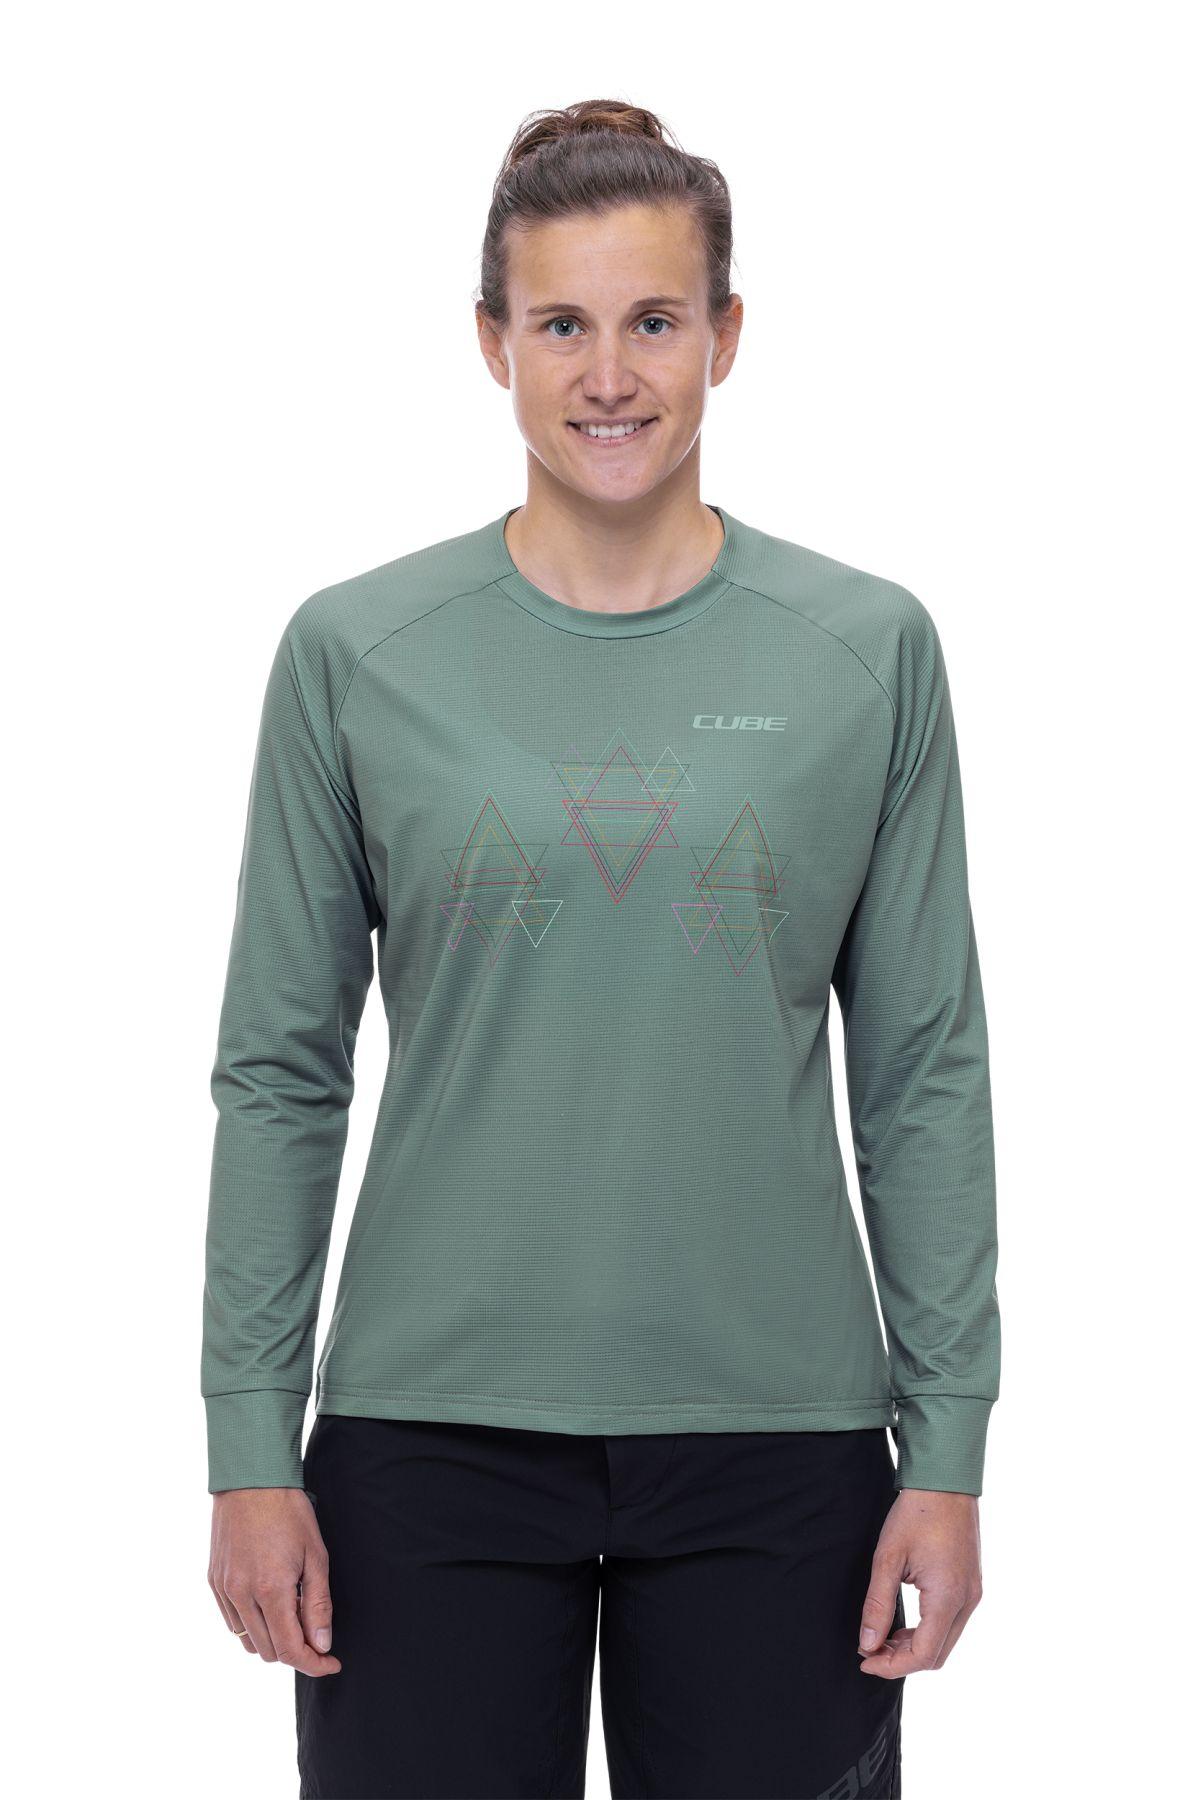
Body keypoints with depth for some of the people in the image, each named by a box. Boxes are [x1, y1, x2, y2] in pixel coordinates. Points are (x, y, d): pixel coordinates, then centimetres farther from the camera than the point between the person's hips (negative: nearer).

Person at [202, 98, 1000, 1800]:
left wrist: (949, 1449, -2)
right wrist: (252, 1446, -2)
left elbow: (926, 1072, 3)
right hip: (436, 1433, 0)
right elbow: (279, 1072, 2)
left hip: (773, 1433, 1)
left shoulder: (865, 651, 1)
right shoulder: (356, 653, 0)